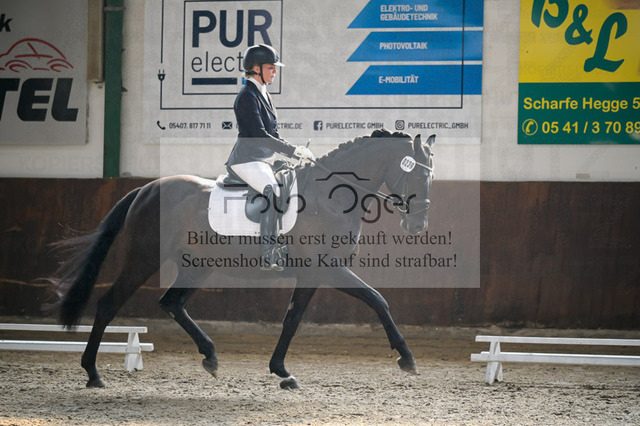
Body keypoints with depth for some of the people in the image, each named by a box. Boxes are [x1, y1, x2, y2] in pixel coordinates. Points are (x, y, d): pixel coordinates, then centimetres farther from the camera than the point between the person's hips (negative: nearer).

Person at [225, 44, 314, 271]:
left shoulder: (263, 94, 17)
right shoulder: (247, 96, -13)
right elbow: (259, 135, -22)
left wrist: (296, 149, 6)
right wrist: (294, 150, -23)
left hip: (265, 159, 10)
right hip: (246, 160, -10)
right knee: (273, 192, -33)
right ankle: (268, 256, -37)